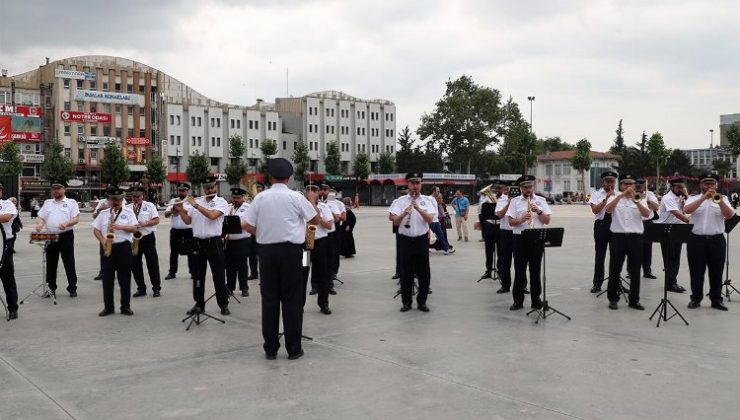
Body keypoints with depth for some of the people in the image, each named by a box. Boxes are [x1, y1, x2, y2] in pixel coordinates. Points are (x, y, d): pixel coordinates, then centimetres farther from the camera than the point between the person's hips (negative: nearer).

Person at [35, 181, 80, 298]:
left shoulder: (71, 202, 3)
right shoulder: (47, 203, 16)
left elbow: (76, 219, -5)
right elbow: (41, 217, 12)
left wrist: (66, 224, -24)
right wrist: (39, 224, -11)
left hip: (66, 236, -4)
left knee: (69, 263, -1)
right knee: (51, 263, 9)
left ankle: (72, 288, 5)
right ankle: (51, 288, 18)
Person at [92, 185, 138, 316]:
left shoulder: (128, 212, 5)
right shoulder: (103, 213, 10)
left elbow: (134, 228, -3)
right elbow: (96, 229, 8)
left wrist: (120, 227, -17)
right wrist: (102, 241, -8)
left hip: (123, 247, -2)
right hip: (107, 248, 2)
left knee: (125, 278, 1)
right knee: (107, 278, 5)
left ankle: (125, 306, 9)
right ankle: (108, 307, 13)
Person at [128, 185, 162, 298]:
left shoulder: (150, 206, 1)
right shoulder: (127, 208, 9)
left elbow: (156, 220, -4)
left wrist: (145, 223, -18)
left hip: (148, 238, -3)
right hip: (133, 239, 3)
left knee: (152, 264, -1)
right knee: (135, 265, 5)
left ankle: (156, 288, 8)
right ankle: (141, 288, 16)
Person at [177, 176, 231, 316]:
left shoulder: (221, 202, -5)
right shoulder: (196, 201, 9)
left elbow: (212, 215, -22)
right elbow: (188, 221, 11)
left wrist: (195, 205, -18)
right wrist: (181, 210, -5)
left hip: (214, 242, -4)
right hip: (198, 242, 4)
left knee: (218, 275, 1)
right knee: (198, 275, 9)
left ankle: (224, 304, 9)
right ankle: (199, 304, 19)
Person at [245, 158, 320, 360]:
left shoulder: (260, 197, 1)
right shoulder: (296, 197, -5)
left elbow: (249, 227, 0)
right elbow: (315, 220, 3)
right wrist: (313, 201, 19)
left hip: (266, 251, 2)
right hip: (290, 251, -2)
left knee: (269, 298, 8)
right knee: (292, 299, 5)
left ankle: (270, 348, 12)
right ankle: (293, 348, 8)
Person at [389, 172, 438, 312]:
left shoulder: (427, 200, 4)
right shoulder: (400, 201, 3)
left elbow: (430, 219, -9)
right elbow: (395, 222, -4)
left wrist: (418, 208, -22)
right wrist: (404, 213, -21)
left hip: (421, 239, 0)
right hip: (405, 240, 0)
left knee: (424, 273, 4)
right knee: (406, 272, 5)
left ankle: (422, 301, 17)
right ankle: (406, 302, 17)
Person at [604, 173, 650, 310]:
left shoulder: (640, 199, 9)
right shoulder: (614, 198, 6)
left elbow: (646, 214, -10)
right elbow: (608, 209, -17)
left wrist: (635, 200, -24)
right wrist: (622, 195, -24)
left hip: (635, 237, 1)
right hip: (618, 237, -1)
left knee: (635, 270, 6)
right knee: (615, 269, 3)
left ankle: (634, 300, 16)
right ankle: (613, 299, 14)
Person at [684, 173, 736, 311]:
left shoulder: (723, 199, 8)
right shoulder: (693, 198, 4)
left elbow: (729, 215, -8)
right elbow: (687, 210, -17)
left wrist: (719, 201, -22)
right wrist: (704, 197, -21)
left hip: (717, 240, 1)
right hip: (697, 240, -1)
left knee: (716, 272, 6)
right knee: (696, 272, 4)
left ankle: (716, 299, 16)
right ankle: (696, 298, 14)